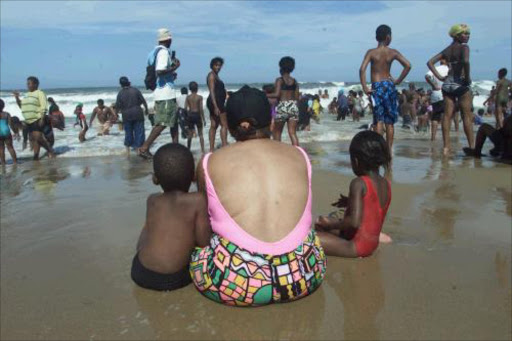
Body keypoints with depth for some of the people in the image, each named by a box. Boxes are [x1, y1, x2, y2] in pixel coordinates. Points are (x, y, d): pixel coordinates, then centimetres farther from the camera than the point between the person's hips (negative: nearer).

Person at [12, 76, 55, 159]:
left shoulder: (40, 93, -6)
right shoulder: (27, 95, 19)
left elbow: (43, 107, -14)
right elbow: (22, 106, 25)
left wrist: (42, 119, -22)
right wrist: (17, 98, 10)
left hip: (37, 120, -8)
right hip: (29, 121, 8)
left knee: (38, 138, -16)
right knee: (33, 139, 8)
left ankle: (50, 150, 1)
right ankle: (36, 156, 13)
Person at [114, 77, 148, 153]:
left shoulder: (120, 93, 0)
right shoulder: (135, 90, -1)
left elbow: (117, 107, 0)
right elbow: (143, 101, 0)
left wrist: (115, 114, 15)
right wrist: (146, 109, 13)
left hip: (126, 116, 1)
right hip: (137, 114, -1)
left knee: (128, 133, 13)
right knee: (139, 132, 0)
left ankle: (127, 147, 20)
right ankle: (139, 149, -8)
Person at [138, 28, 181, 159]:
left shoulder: (154, 52, 16)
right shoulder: (164, 51, -12)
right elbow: (160, 71, -25)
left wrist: (171, 74, 23)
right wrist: (174, 67, -11)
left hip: (161, 93, 10)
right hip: (165, 94, -10)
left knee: (175, 119, 15)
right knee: (162, 123, -9)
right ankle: (144, 147, -8)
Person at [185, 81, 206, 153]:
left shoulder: (188, 97, 2)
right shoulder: (199, 97, -6)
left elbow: (185, 108, -2)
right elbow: (201, 109, -10)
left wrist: (186, 117, 8)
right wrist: (203, 119, -3)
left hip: (190, 115, 3)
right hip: (197, 115, -2)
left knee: (190, 134, 12)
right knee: (200, 134, 6)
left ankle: (188, 149, 14)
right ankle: (202, 150, 2)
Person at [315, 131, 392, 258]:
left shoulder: (358, 183, -20)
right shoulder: (387, 184, 4)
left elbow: (355, 222, -28)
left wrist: (331, 224, -13)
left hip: (356, 246, -9)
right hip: (372, 244, 9)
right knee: (320, 224, 24)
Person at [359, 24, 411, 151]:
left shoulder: (371, 52, -1)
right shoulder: (393, 52, 3)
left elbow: (362, 69, -14)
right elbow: (408, 65, -6)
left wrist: (364, 88, -10)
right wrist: (398, 80, 3)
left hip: (377, 87, -1)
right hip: (389, 85, 2)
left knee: (379, 120, -3)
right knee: (390, 121, 8)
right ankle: (389, 150, 13)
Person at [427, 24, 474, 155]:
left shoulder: (447, 50, 13)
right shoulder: (464, 47, -6)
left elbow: (430, 62, 9)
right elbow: (466, 61, -26)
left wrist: (439, 77, 6)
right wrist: (468, 77, -14)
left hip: (447, 84, 6)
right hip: (461, 84, -6)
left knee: (447, 115, 4)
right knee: (467, 116, 0)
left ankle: (446, 147, 3)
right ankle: (472, 146, 3)